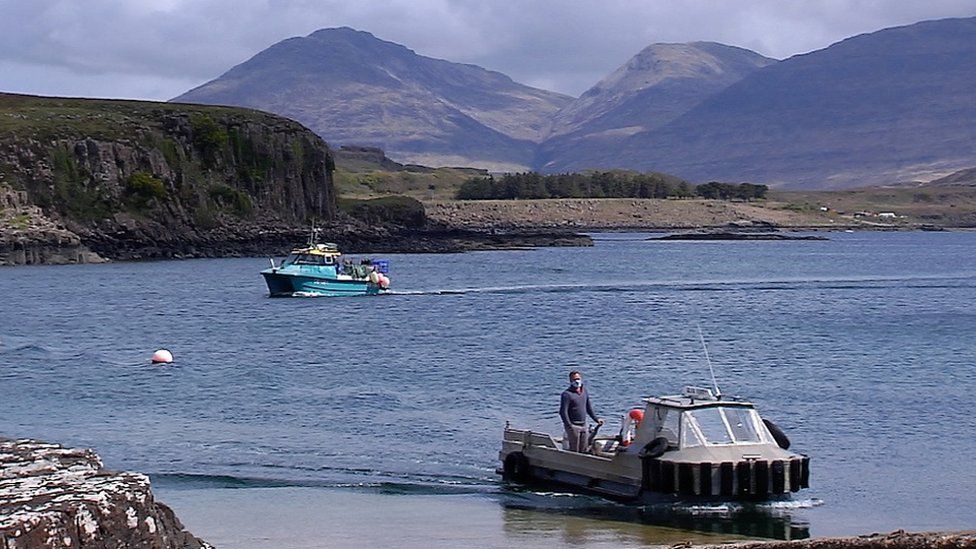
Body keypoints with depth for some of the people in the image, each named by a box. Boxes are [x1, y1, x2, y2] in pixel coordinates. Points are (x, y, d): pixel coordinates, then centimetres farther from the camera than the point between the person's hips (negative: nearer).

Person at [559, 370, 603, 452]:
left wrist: (596, 419, 19)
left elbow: (588, 408, 23)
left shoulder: (584, 391, 11)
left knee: (583, 450, 9)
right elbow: (563, 412, -17)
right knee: (574, 451, -7)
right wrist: (569, 426, -22)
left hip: (583, 425, 7)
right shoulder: (567, 394, -12)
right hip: (573, 426, -7)